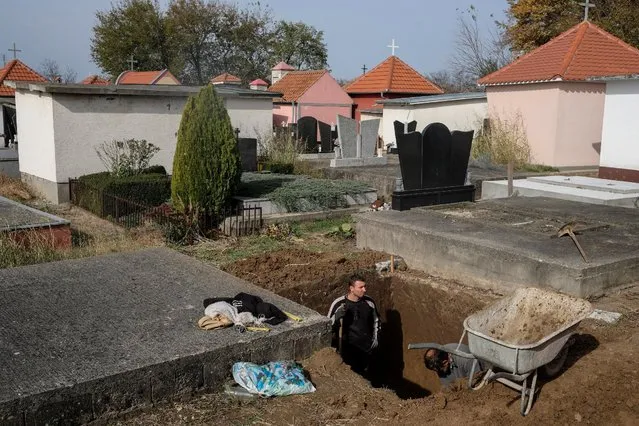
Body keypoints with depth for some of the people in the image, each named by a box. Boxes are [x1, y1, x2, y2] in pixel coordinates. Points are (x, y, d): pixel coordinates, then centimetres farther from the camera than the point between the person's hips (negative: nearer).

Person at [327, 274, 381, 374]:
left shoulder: (369, 302, -3)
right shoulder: (338, 304, -16)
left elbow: (376, 321, 14)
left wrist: (376, 338, 6)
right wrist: (337, 316, -27)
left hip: (366, 348, 4)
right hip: (347, 349, -3)